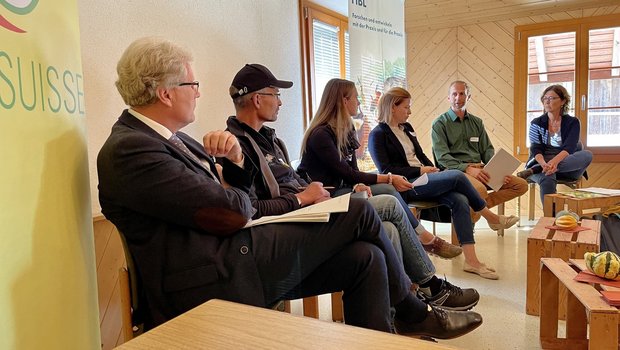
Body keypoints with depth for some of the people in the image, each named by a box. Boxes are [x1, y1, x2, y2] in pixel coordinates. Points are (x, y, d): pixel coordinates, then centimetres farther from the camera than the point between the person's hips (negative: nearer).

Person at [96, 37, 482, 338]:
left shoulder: (168, 138, 14)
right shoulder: (129, 150, -17)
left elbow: (236, 189, 16)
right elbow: (233, 213, -22)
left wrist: (234, 158, -5)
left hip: (236, 262, 9)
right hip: (217, 282, -9)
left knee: (366, 257, -2)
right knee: (358, 212, -7)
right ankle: (412, 313, 18)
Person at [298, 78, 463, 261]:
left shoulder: (345, 130, 10)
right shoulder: (320, 134, -16)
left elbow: (353, 170, 3)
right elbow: (346, 173, -19)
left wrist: (359, 185, -21)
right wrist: (388, 178, -15)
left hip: (340, 188, 8)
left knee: (388, 191, -16)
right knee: (388, 191, -21)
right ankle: (426, 239, -7)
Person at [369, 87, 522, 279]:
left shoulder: (406, 128, 19)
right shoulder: (378, 135, -5)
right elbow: (386, 171, -13)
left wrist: (433, 169, 3)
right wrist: (420, 171, -14)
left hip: (422, 178, 7)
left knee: (459, 200, -19)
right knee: (457, 176, -22)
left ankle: (471, 260, -20)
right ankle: (491, 217, 0)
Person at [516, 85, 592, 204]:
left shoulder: (572, 122, 6)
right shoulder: (536, 123, 8)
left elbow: (569, 148, -11)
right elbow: (536, 149, -5)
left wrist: (554, 161, -35)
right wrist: (544, 164, -29)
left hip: (566, 166, 2)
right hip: (541, 164, -1)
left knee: (587, 154, -30)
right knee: (547, 179, -37)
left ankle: (534, 170, -38)